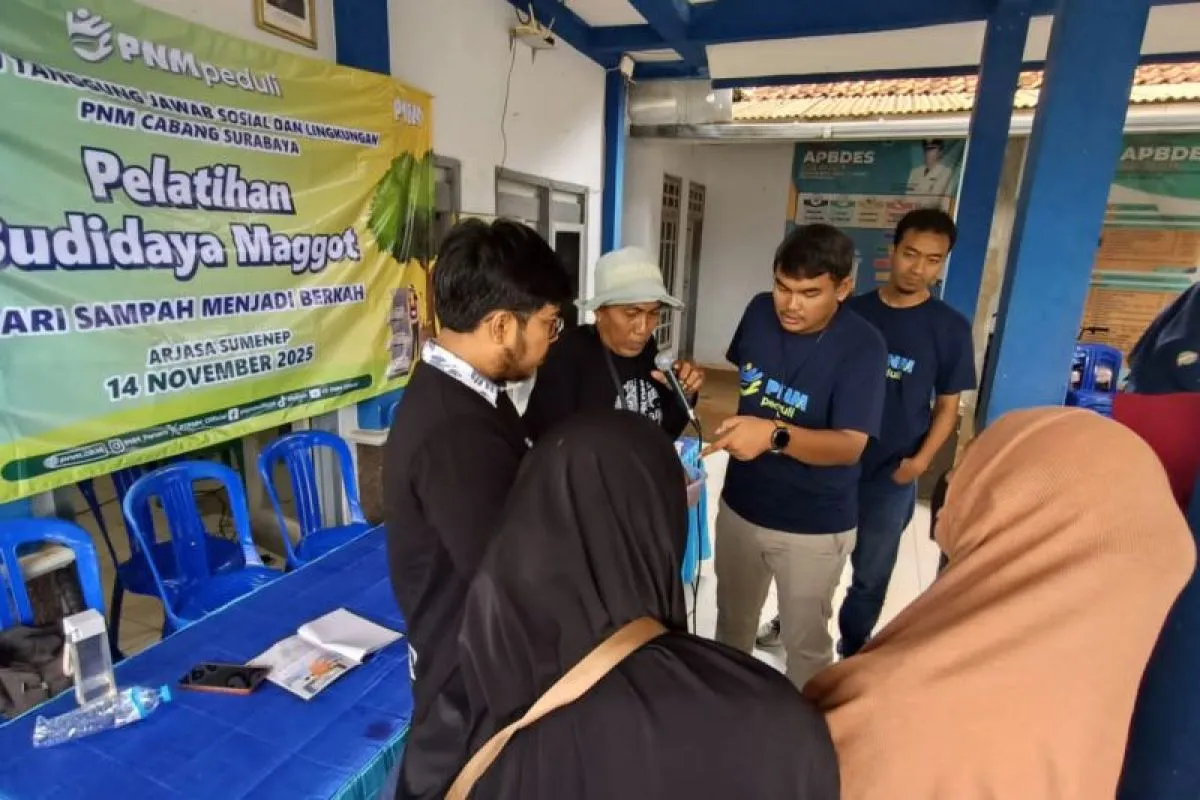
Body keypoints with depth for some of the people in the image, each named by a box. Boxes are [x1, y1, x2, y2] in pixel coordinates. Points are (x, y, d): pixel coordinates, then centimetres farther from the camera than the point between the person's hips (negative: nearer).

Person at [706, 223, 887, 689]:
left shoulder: (862, 346, -21)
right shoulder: (759, 312, -7)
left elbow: (850, 445, -28)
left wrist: (775, 436, -43)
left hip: (814, 524, -4)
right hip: (741, 505, 5)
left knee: (805, 640, 16)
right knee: (731, 621, 25)